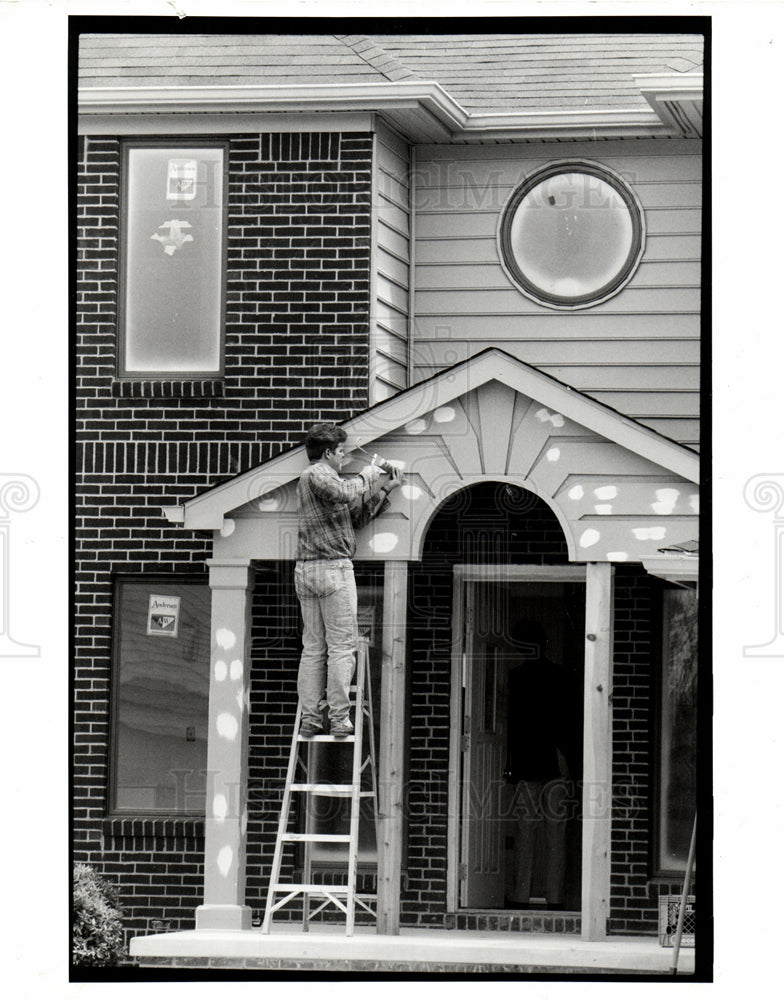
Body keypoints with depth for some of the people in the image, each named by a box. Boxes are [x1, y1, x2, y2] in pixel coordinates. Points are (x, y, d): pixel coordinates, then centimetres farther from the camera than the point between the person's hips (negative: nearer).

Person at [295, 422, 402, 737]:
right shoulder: (316, 474, -7)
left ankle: (309, 718, 3)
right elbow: (344, 493, -29)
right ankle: (339, 719, -7)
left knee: (312, 647, 7)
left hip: (306, 570, 9)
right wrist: (365, 477, -10)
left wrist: (385, 489, 22)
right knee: (341, 646, -6)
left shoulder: (314, 477, 23)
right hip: (333, 568, -9)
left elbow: (358, 515, 24)